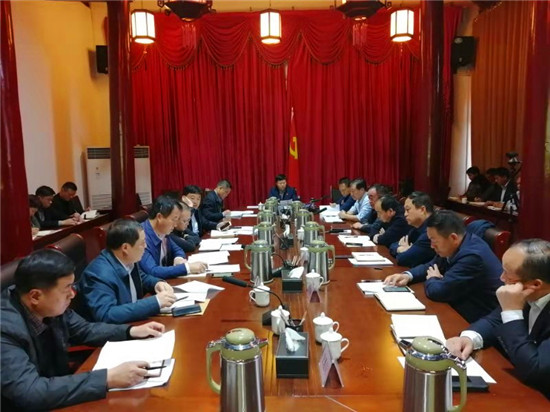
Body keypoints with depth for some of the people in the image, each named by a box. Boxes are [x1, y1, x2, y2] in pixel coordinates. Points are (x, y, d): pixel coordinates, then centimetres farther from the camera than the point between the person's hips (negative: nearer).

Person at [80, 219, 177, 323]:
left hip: (132, 324, 8)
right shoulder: (100, 274, -25)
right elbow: (106, 315, -33)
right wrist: (155, 302, -31)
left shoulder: (128, 261, -2)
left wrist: (157, 283, -5)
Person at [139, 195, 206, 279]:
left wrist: (179, 258, -7)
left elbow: (177, 250, 15)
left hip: (164, 279, 7)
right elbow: (152, 271, -29)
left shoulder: (162, 232, 0)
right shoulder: (142, 237, -23)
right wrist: (187, 267, -27)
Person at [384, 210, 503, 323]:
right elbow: (431, 266, 14)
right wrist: (408, 275, -4)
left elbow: (437, 292, -28)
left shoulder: (473, 256, -29)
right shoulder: (454, 247, -2)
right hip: (463, 311, 8)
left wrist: (432, 279, -6)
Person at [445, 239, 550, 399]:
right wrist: (469, 337, -15)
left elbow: (533, 371, -31)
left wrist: (512, 311, -28)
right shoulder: (529, 296, -7)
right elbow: (495, 320, 5)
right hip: (517, 383, 6)